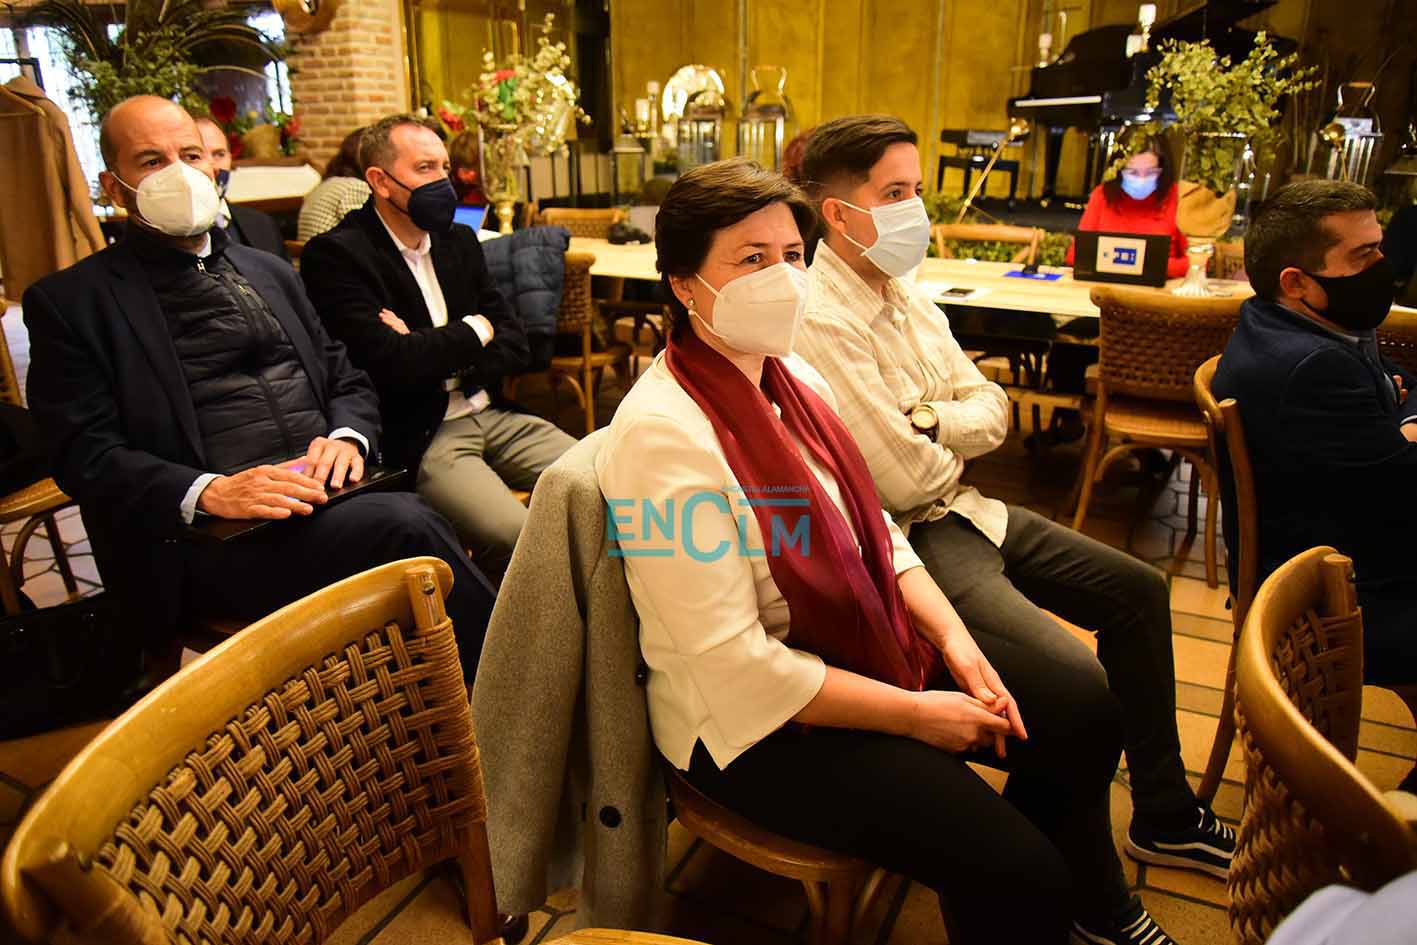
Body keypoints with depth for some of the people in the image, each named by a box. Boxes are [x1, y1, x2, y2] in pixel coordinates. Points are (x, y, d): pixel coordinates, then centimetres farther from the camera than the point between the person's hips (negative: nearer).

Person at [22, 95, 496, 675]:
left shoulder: (269, 272, 24)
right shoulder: (70, 302, 8)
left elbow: (347, 382, 22)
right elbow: (85, 454, -1)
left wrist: (347, 438, -1)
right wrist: (210, 492, -18)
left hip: (329, 495, 5)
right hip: (207, 540, -5)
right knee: (403, 524, -31)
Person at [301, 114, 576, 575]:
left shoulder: (459, 240, 15)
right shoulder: (334, 256, -6)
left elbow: (515, 346, 11)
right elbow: (392, 365, -19)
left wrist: (434, 356, -7)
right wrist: (473, 330, -3)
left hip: (493, 414, 7)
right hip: (419, 437, -7)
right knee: (516, 536, -29)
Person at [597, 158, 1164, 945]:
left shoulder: (793, 376, 1)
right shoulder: (664, 432, -25)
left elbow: (873, 530, 8)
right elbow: (733, 663, -26)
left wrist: (957, 642, -6)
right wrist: (915, 713, -19)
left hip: (865, 638, 8)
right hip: (753, 718, -8)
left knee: (1083, 714, 9)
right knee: (1016, 873, -15)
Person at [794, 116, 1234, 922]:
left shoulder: (905, 293, 8)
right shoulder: (821, 321, -22)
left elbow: (991, 410, 7)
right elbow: (904, 480, -24)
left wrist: (926, 423, -13)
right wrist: (952, 449, -3)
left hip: (958, 507, 10)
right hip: (906, 539, -10)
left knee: (1138, 591, 15)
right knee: (1078, 684, -21)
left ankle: (1165, 816, 30)